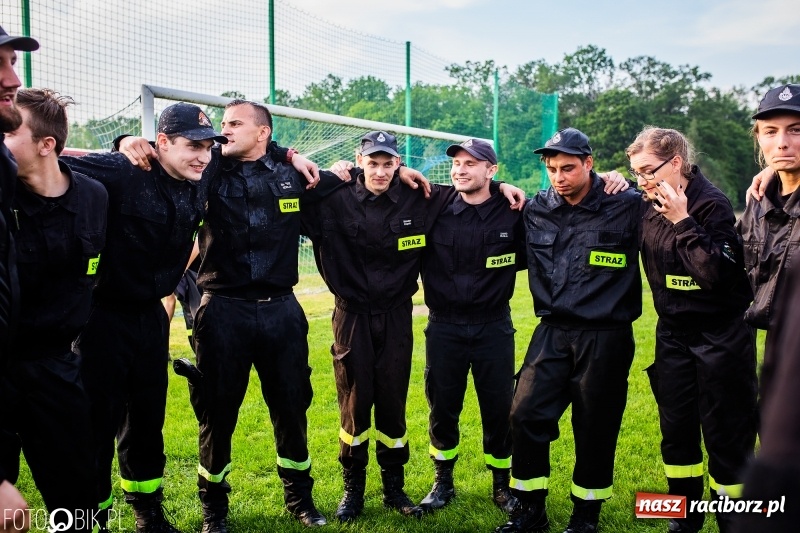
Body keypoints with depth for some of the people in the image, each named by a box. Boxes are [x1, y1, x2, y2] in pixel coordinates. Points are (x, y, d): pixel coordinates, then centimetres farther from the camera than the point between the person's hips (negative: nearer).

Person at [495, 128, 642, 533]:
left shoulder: (626, 206, -8)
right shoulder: (536, 209, 4)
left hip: (606, 336, -3)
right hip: (553, 332, 4)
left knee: (595, 428, 7)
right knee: (526, 414, 1)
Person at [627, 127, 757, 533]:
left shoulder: (712, 205, -17)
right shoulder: (649, 208, 1)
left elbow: (718, 274, -25)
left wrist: (682, 222, -24)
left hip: (720, 338, -6)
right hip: (673, 335, 7)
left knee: (726, 438, 2)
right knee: (676, 432, 15)